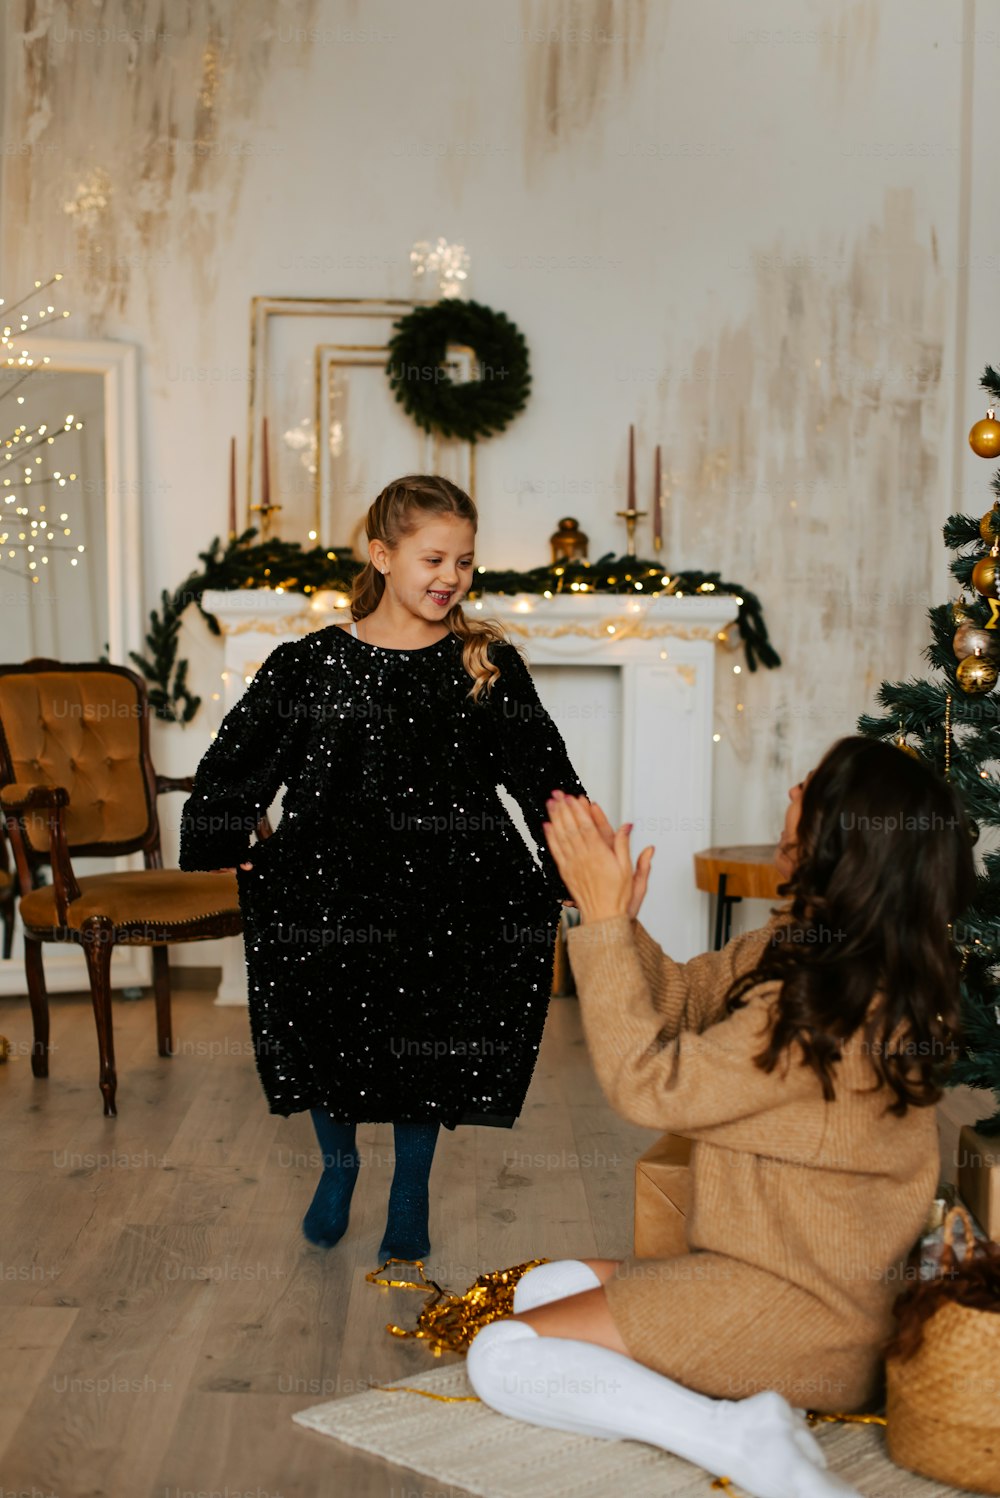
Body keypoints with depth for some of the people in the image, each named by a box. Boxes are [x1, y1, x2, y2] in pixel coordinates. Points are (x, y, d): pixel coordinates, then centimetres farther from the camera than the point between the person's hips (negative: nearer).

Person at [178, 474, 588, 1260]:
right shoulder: (312, 664, -4)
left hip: (450, 901, 1)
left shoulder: (489, 663, -2)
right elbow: (237, 761, 5)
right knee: (329, 1039, 11)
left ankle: (411, 1192, 35)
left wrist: (572, 871, -1)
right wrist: (226, 855, 5)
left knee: (430, 1049, 10)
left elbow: (544, 775, 2)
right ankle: (339, 1161, 42)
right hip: (335, 890, 0)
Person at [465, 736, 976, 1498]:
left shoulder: (836, 1005, -27)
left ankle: (740, 1436, -16)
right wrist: (611, 913, -4)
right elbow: (686, 996, 11)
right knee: (540, 1291, 20)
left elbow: (651, 1083, -22)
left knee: (501, 1357, -9)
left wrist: (605, 923, -17)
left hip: (791, 1306, -10)